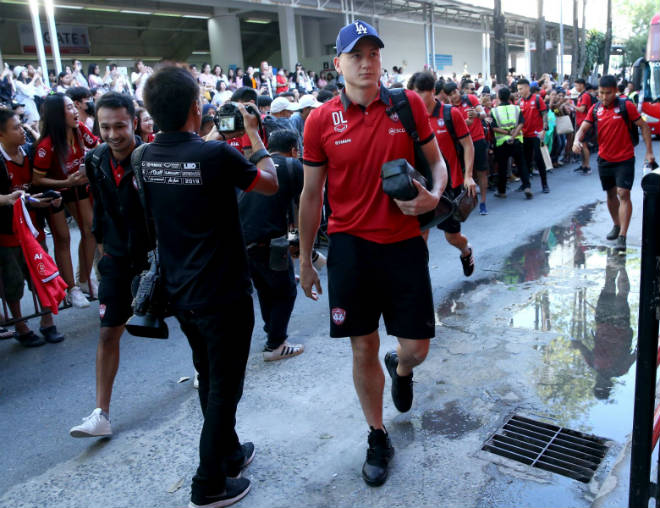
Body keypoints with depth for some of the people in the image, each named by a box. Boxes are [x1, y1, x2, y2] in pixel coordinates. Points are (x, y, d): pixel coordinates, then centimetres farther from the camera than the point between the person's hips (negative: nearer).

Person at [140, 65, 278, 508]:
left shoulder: (147, 157, -2)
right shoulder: (216, 155, -21)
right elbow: (270, 183, -6)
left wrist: (214, 138, 14)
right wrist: (254, 135, 5)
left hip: (181, 292, 7)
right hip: (223, 294, -7)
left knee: (209, 379, 23)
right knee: (225, 387, 8)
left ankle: (229, 451, 41)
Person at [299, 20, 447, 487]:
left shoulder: (409, 105, -1)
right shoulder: (321, 121, -3)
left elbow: (436, 161, 10)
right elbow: (311, 195, 4)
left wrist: (433, 196, -14)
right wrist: (305, 260, 7)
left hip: (404, 243, 1)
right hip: (351, 246, 0)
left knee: (416, 348, 4)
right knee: (364, 349, 9)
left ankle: (400, 369, 45)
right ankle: (378, 438, 31)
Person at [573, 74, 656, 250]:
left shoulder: (626, 106, -9)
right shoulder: (595, 108, 2)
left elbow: (644, 126, -4)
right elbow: (583, 129, 2)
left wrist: (649, 151, -8)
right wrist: (577, 140, -22)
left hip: (625, 159, -4)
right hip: (604, 159, 4)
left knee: (623, 194, -12)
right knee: (611, 194, 15)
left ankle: (622, 236, -14)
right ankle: (616, 225, 36)